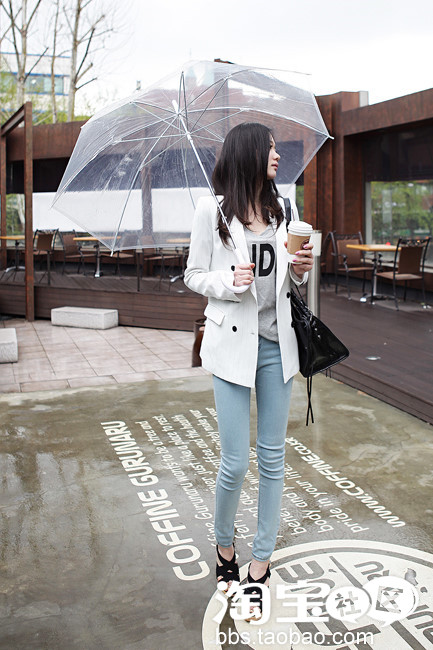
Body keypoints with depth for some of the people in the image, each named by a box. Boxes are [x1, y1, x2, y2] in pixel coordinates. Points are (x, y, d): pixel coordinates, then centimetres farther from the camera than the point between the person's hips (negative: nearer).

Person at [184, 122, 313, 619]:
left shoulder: (283, 209, 10)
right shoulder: (212, 210, -4)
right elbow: (194, 276, 0)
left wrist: (300, 270, -4)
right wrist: (229, 282, -18)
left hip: (277, 343, 5)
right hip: (232, 342, -4)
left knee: (272, 458, 9)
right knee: (235, 463, -1)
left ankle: (261, 560, 25)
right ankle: (224, 544, 29)